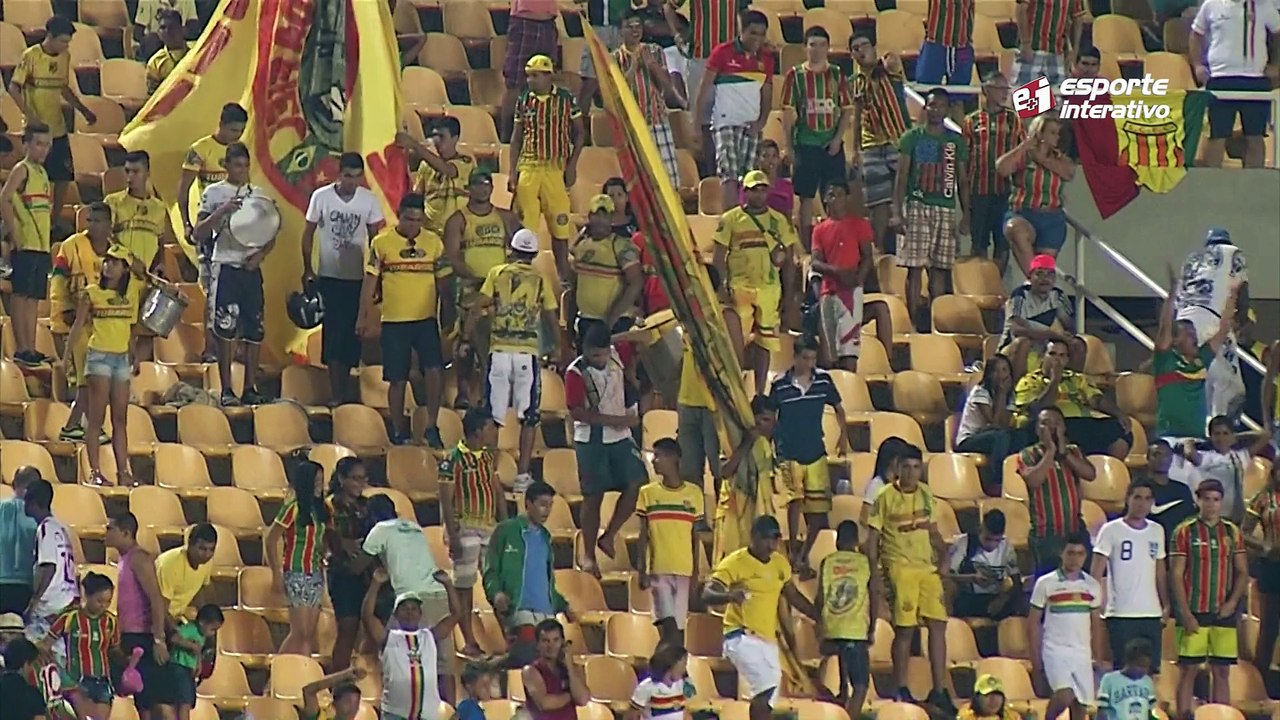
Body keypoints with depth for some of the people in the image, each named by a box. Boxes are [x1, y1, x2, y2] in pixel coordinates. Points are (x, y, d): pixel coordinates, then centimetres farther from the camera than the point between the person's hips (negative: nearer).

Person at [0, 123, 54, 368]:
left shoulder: (42, 173, 17)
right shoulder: (21, 170, -7)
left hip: (42, 245, 8)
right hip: (25, 244, -8)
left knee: (33, 298, 8)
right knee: (21, 294, -7)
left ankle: (31, 349, 10)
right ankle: (21, 349, -9)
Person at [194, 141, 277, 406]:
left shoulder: (259, 195, 12)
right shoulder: (214, 193, 2)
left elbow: (271, 236, 14)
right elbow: (199, 234, -4)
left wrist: (261, 254, -6)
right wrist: (222, 211, -17)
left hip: (251, 267, 4)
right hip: (225, 267, -4)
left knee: (254, 330, 2)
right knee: (226, 329, -8)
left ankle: (250, 388, 9)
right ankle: (226, 390, -5)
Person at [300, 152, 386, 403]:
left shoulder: (369, 200, -2)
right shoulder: (321, 197, -5)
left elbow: (375, 238, 5)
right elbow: (308, 233, 2)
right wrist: (307, 270, -2)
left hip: (357, 278, 1)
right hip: (329, 277, -1)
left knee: (351, 334, 5)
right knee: (333, 333, -4)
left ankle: (344, 391, 16)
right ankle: (337, 394, -2)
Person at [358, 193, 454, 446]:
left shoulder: (434, 242, 3)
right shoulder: (381, 243, -3)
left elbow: (444, 281, 9)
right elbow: (370, 282, -1)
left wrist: (447, 314, 6)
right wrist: (363, 317, -3)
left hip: (426, 319, 1)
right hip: (394, 321, -1)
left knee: (433, 370, -12)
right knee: (398, 379, 4)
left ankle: (431, 427, -2)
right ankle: (398, 432, 15)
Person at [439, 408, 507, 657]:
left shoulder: (488, 456, 11)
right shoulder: (454, 459, -10)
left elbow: (498, 491, 16)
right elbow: (446, 501, -11)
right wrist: (453, 536, -16)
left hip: (489, 527, 6)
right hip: (465, 527, -6)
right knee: (464, 585, -1)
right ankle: (469, 642, 1)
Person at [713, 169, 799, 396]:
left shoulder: (780, 222, 9)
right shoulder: (731, 219, 1)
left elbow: (789, 262, 13)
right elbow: (719, 257, -1)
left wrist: (788, 295, 8)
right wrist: (722, 288, -11)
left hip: (769, 288, 3)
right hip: (739, 286, -3)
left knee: (763, 343, 8)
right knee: (735, 338, -17)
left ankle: (760, 393, 15)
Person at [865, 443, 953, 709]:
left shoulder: (926, 495, 11)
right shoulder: (886, 497, -3)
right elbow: (873, 538, -2)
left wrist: (943, 556, 5)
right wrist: (875, 574, -9)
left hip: (928, 567, 5)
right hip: (900, 568, -5)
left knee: (938, 624, -1)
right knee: (905, 629, -4)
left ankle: (939, 690, 4)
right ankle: (901, 690, 8)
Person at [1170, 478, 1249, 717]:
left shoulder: (1233, 532, 9)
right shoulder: (1185, 532, 0)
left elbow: (1242, 572, 10)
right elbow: (1176, 574, -3)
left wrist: (1232, 602, -6)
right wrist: (1185, 614, -11)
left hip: (1224, 614, 3)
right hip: (1194, 613, -3)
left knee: (1222, 671, 4)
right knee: (1188, 669, -4)